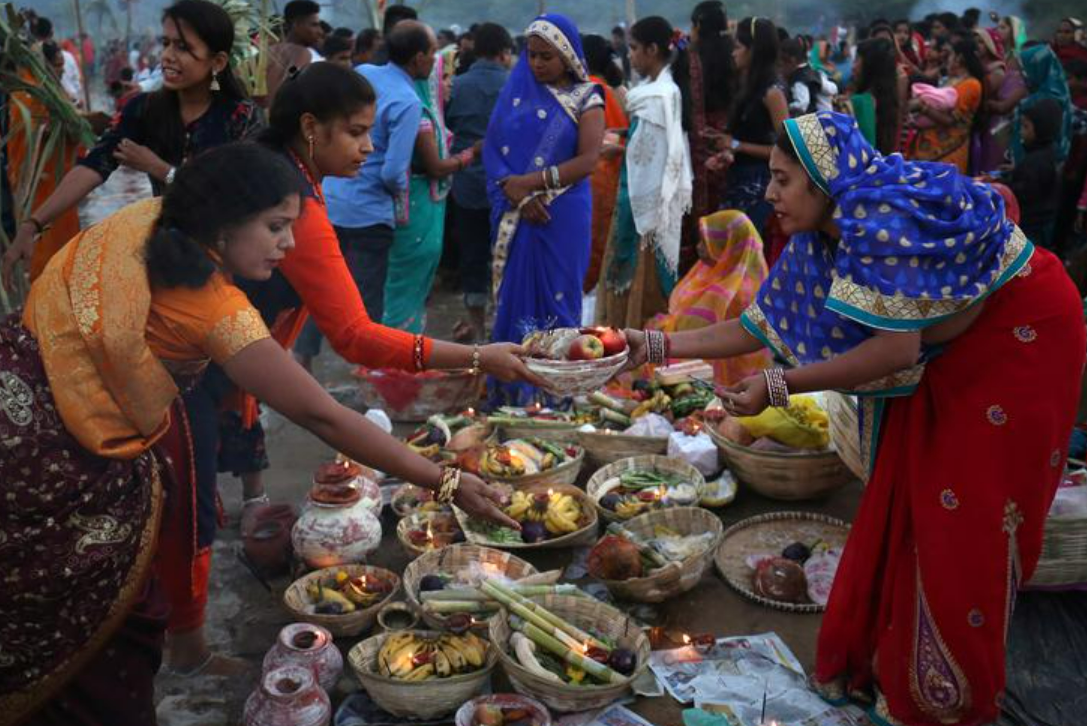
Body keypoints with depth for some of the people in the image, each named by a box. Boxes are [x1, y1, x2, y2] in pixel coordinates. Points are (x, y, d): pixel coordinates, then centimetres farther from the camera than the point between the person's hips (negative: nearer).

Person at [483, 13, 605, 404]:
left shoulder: (586, 98, 1)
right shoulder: (515, 90, 10)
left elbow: (587, 160, -9)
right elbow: (492, 146, 4)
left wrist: (531, 181, -15)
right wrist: (513, 189, -13)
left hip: (562, 215, -3)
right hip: (513, 214, 3)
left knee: (556, 300, 1)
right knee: (513, 299, 4)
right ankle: (510, 391, 13)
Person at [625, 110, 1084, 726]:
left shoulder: (880, 215, -30)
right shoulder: (823, 236, -3)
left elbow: (896, 349, -34)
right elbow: (762, 326, 0)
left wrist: (780, 386, -32)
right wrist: (658, 345, -5)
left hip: (1020, 336, -8)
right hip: (948, 360, 8)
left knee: (968, 521, -2)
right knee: (904, 508, 10)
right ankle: (883, 661, 26)